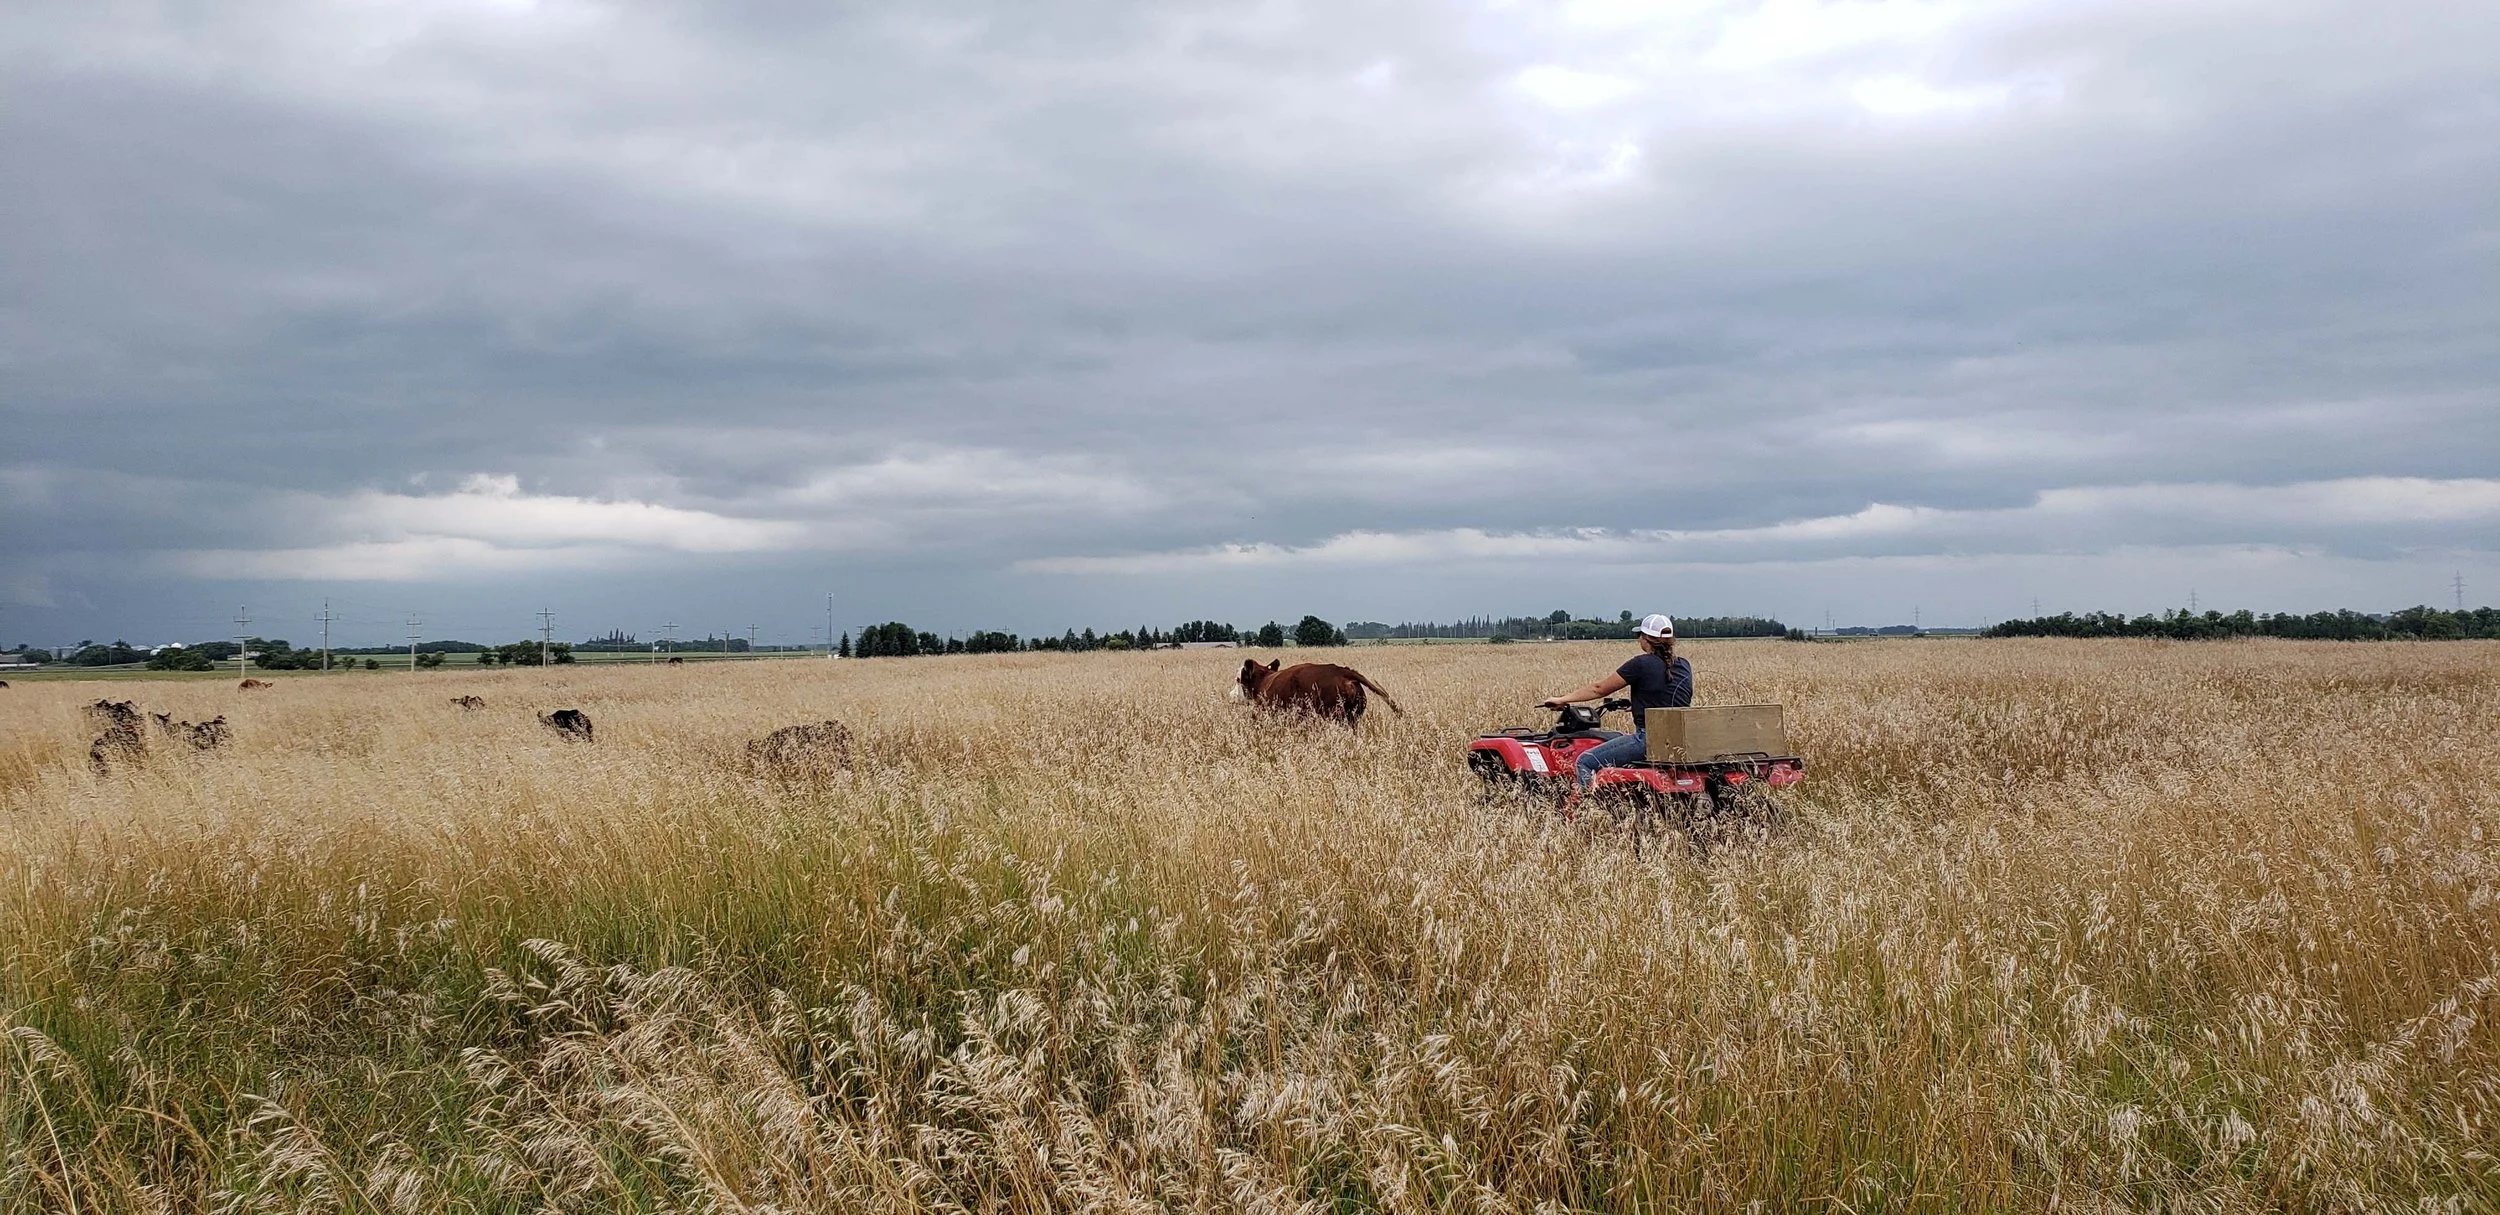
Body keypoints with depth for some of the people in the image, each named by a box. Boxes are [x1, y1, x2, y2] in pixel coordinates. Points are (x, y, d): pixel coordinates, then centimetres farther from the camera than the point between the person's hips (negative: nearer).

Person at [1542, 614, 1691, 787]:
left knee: (1586, 762, -3)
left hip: (1649, 739, -8)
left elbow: (1599, 689, -3)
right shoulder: (1684, 667, 8)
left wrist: (1562, 700, 7)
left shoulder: (1641, 664, -11)